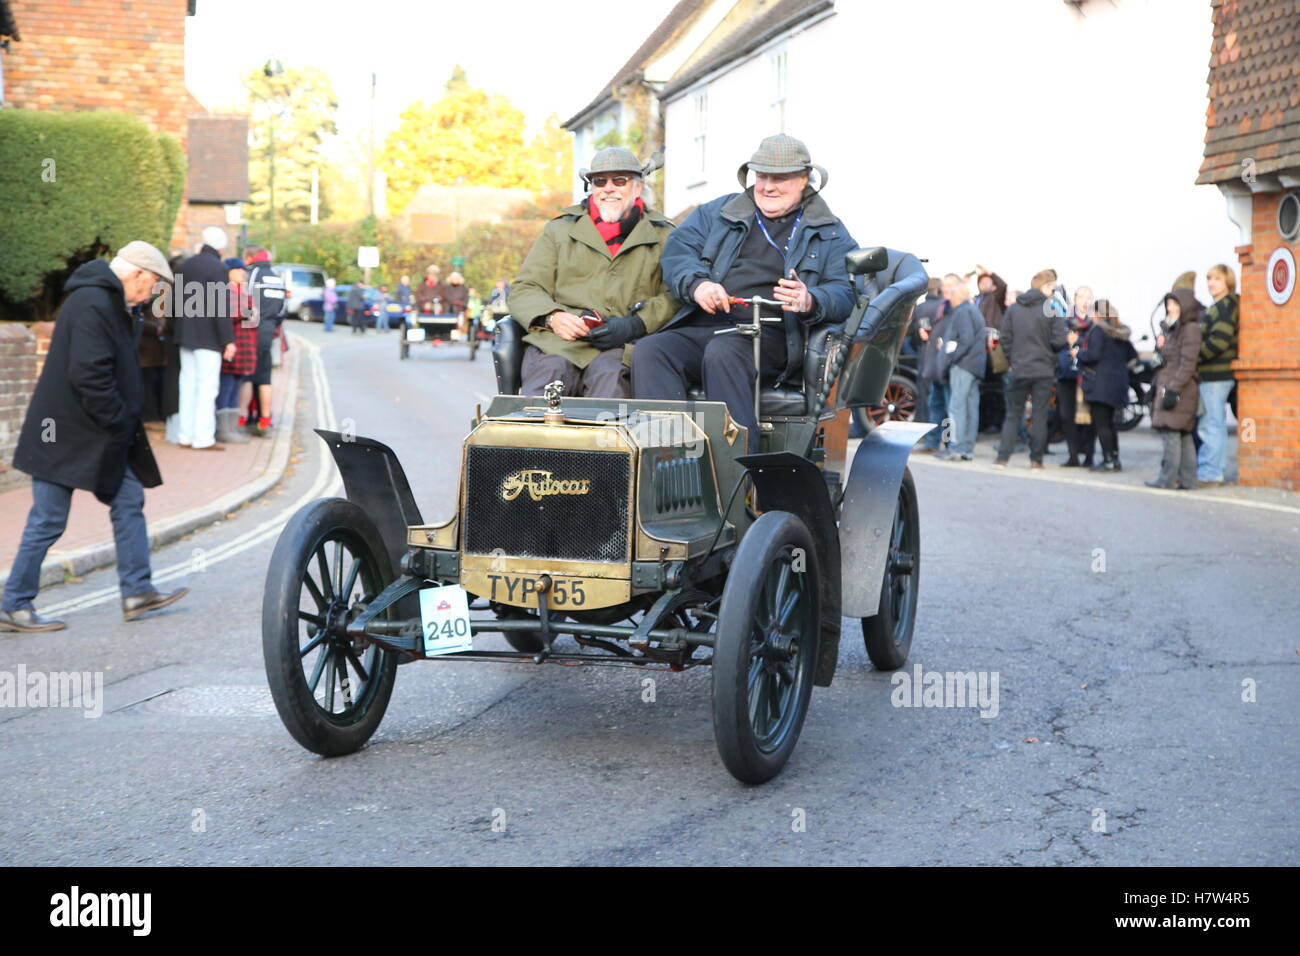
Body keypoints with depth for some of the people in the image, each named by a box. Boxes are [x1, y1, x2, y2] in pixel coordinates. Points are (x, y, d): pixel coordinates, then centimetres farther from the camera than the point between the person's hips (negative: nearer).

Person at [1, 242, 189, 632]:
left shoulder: (109, 303, 14)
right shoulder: (93, 305, -21)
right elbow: (89, 375, -27)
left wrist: (124, 424, 13)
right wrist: (119, 423, -18)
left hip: (102, 437, 10)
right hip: (68, 437, -10)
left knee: (129, 501, 10)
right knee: (47, 521, -2)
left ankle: (137, 591, 15)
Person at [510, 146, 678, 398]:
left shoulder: (663, 236, 19)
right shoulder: (559, 229, 23)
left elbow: (675, 297, 6)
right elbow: (523, 290, 17)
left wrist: (634, 325, -13)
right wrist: (552, 317, -6)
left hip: (623, 347, -1)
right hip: (558, 341, 1)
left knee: (609, 374, -35)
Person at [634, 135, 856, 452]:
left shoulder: (829, 233, 18)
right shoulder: (719, 211, 26)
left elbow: (845, 292, 6)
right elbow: (677, 248, 15)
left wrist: (811, 303, -19)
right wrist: (696, 284, -8)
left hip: (770, 336, -3)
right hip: (701, 328, 4)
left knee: (722, 352, -38)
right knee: (649, 351, -28)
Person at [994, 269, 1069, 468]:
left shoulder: (1013, 309, 2)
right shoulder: (1050, 310, -7)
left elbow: (1005, 339, 0)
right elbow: (1059, 341, -10)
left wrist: (1013, 360, 11)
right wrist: (1047, 351, 11)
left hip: (1019, 370, 2)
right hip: (1043, 370, -2)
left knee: (1012, 414, 9)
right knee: (1040, 415, 5)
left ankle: (1002, 457, 1)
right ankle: (1036, 458, 6)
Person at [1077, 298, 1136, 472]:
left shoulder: (1097, 330, -12)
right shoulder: (1119, 332, 13)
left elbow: (1093, 355, -20)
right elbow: (1131, 354, 16)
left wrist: (1079, 353, -3)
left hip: (1099, 382, -8)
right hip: (1117, 382, 8)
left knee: (1101, 423, -5)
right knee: (1109, 423, 16)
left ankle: (1108, 460, -8)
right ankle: (1115, 459, 17)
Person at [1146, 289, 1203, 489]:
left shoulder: (1190, 329, -9)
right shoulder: (1173, 329, 21)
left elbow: (1187, 364, -16)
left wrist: (1173, 389, -20)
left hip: (1179, 389, -10)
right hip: (1167, 387, 10)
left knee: (1170, 432, -10)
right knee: (1183, 435, 8)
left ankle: (1167, 478, -9)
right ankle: (1187, 479, 9)